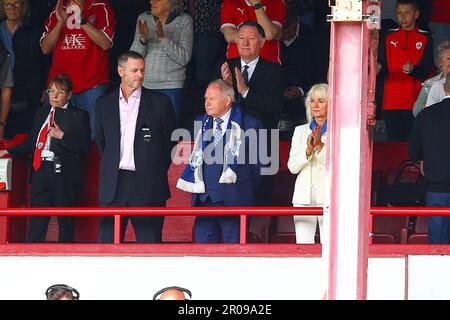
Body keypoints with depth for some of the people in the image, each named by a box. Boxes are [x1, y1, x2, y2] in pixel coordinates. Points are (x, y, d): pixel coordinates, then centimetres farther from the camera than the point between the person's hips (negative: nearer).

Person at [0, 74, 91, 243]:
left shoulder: (79, 116, 1)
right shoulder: (41, 113, 18)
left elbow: (84, 147, -7)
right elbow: (31, 143, 23)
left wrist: (62, 136, -15)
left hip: (64, 173, -5)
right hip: (41, 171, 5)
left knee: (65, 222, 1)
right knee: (36, 222, -1)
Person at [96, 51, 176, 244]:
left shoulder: (160, 103, 3)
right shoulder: (104, 104, 10)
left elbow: (171, 141, 9)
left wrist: (158, 170, 8)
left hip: (147, 186, -2)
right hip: (114, 185, 2)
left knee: (149, 241, -2)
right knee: (107, 241, 1)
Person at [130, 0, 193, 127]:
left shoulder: (184, 21, 0)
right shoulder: (144, 19, 7)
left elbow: (184, 58, -9)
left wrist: (163, 38, -19)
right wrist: (143, 39, -17)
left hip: (171, 86, -2)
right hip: (144, 84, 2)